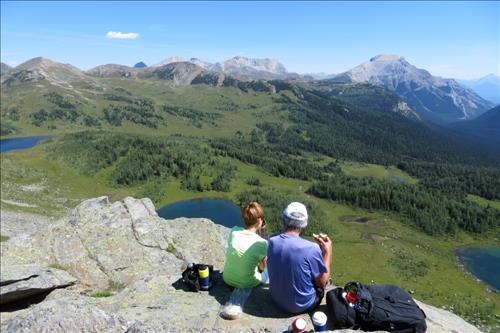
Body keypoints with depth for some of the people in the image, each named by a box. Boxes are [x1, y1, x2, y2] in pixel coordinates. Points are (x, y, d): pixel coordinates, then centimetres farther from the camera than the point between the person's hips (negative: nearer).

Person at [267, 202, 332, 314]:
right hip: (302, 305, -5)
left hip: (276, 299, 5)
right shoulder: (311, 249, -29)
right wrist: (328, 251, -6)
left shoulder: (272, 241, -12)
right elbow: (322, 282, -14)